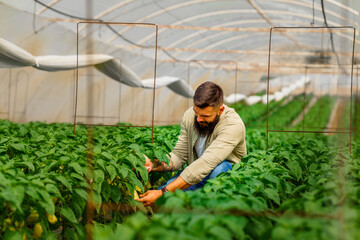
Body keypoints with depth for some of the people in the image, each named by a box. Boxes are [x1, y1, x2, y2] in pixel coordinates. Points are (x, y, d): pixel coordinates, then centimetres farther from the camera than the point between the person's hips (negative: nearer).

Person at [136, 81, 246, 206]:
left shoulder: (234, 125, -28)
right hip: (196, 174, 4)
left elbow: (205, 164, -37)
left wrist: (163, 192, -40)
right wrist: (153, 165, -27)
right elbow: (179, 155, -3)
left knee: (218, 169, -40)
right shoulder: (189, 116, -8)